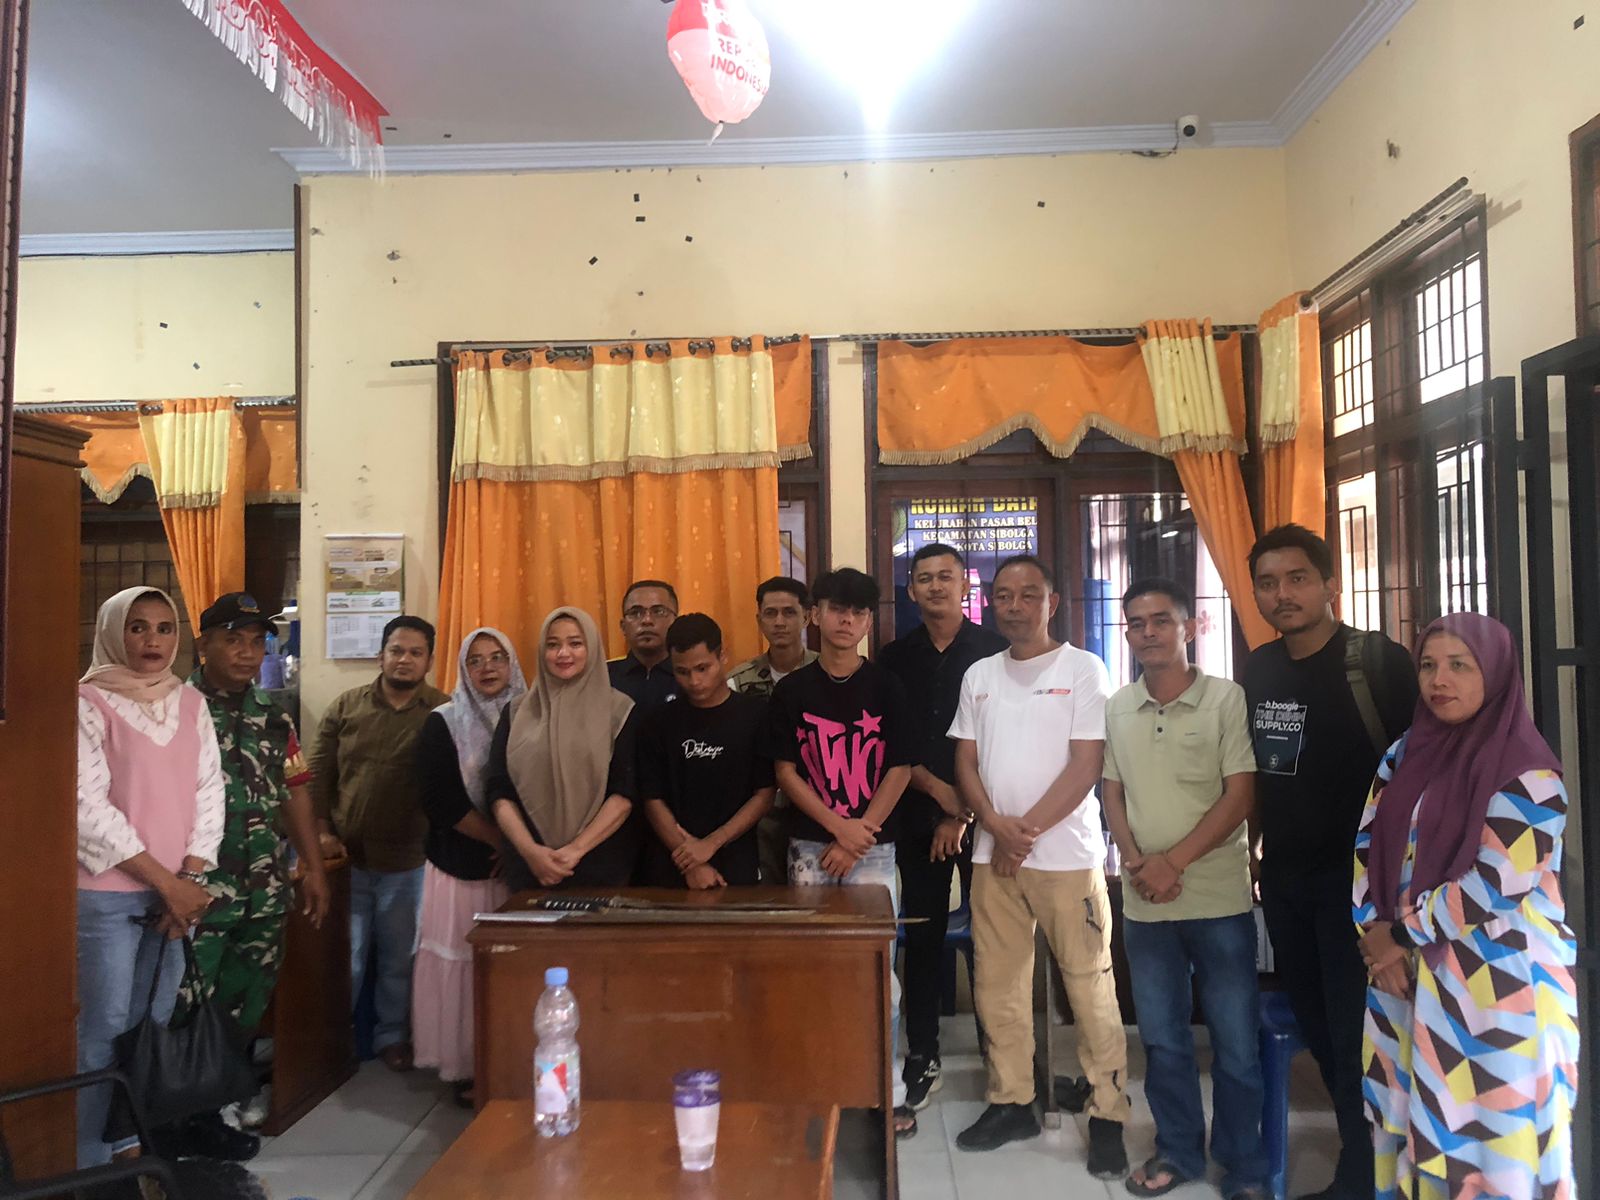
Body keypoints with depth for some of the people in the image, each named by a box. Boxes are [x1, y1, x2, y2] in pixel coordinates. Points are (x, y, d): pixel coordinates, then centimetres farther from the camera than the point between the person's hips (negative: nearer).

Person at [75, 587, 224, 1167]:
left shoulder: (191, 703, 7)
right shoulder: (90, 702, -9)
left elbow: (209, 793, 6)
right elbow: (89, 808, -14)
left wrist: (190, 879, -5)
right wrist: (164, 882, -14)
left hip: (178, 890, 5)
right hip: (108, 892, -4)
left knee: (157, 1024, 12)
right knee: (106, 1029, 1)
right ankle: (91, 1160, 15)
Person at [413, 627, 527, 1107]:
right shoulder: (442, 724, 1)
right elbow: (442, 801, -7)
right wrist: (500, 838, -9)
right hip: (462, 868, -2)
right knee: (463, 966, 1)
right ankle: (466, 1070, 13)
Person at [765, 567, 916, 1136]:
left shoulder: (886, 687, 0)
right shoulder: (791, 690, 2)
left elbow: (899, 770, -2)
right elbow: (786, 771, 0)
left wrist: (859, 836, -10)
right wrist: (838, 827, -11)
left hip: (872, 846, -1)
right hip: (809, 847, 1)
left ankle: (886, 1088, 10)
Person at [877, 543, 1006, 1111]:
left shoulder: (994, 651, -1)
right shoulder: (895, 658, 9)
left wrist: (966, 813, -8)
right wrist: (935, 787, -7)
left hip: (982, 814, -2)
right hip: (918, 815, 3)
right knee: (922, 935, 6)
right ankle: (922, 1059, 17)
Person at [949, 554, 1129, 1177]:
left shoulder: (1083, 669, -3)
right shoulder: (978, 676, 10)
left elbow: (1086, 764, -9)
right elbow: (965, 762, 8)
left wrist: (1027, 830, -12)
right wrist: (997, 826, -8)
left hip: (1067, 854, -4)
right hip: (992, 856, 5)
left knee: (1091, 987, 1)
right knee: (997, 984, 11)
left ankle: (1107, 1118, 14)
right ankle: (1011, 1102, 26)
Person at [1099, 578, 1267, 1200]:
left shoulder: (1227, 699, -7)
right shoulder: (1117, 708, 6)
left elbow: (1240, 795, -10)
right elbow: (1112, 792, 10)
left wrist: (1173, 861, -15)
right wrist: (1135, 861, -7)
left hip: (1220, 899, -3)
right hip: (1144, 903, 4)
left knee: (1235, 1043, 6)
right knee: (1161, 1038, 15)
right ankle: (1178, 1149, 32)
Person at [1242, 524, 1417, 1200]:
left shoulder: (1379, 662, -14)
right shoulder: (1257, 670, 3)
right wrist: (1256, 853, 11)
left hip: (1357, 879, -6)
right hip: (1283, 879, 6)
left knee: (1356, 1035, 1)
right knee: (1314, 1025, 17)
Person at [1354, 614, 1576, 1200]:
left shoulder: (1527, 772, -11)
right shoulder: (1405, 755, 8)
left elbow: (1495, 883, -18)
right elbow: (1369, 848, 7)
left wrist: (1402, 934, -12)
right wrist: (1376, 937, -5)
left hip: (1497, 983, -5)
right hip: (1407, 975, 6)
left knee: (1486, 1135, 3)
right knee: (1414, 1124, 14)